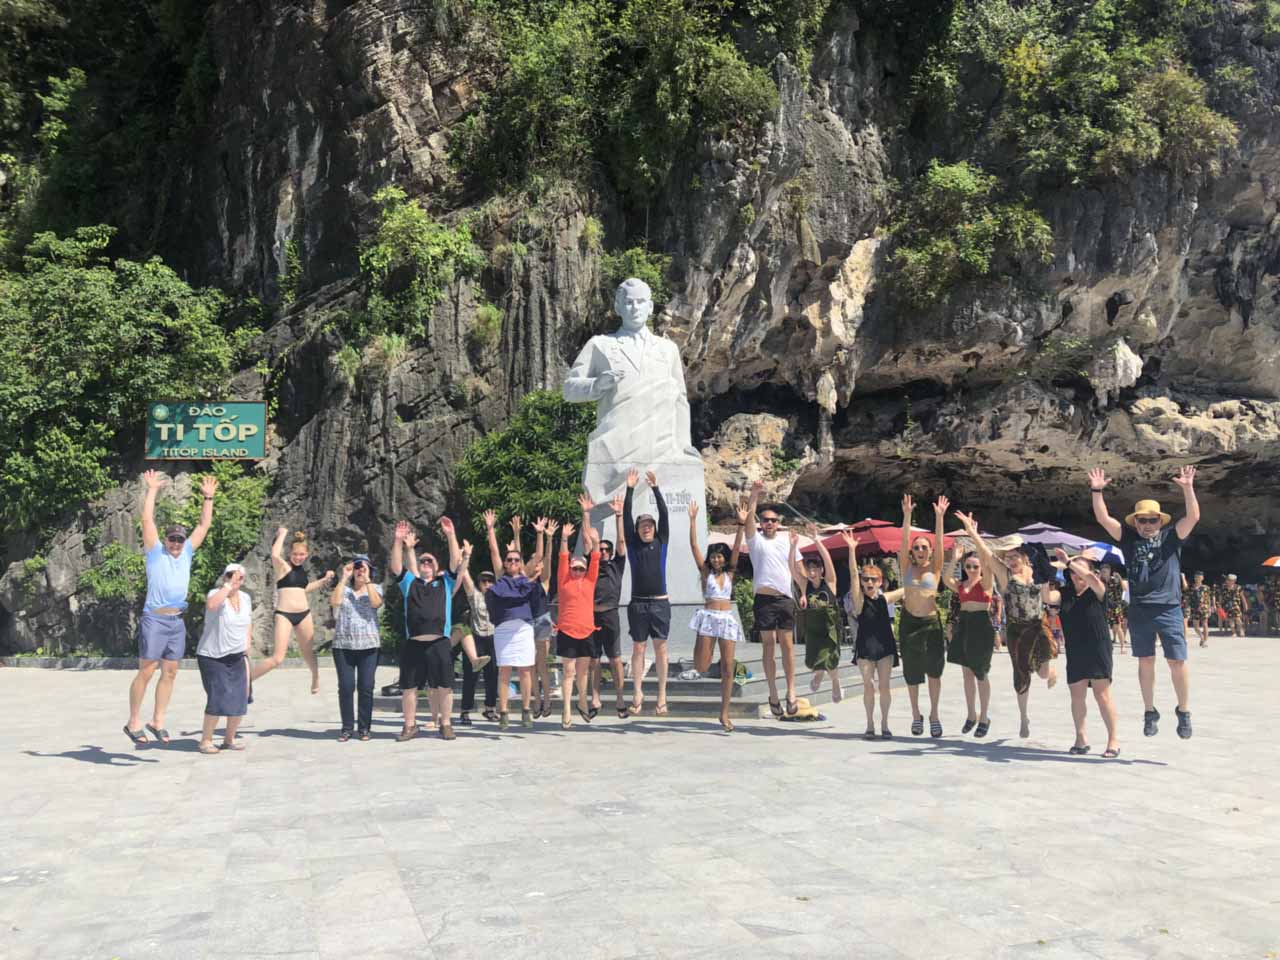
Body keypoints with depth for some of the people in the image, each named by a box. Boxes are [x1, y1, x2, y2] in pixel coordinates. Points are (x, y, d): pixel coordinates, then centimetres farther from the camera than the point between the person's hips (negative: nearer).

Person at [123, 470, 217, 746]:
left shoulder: (187, 552, 14)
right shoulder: (155, 551, 2)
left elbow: (204, 524, 18)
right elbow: (147, 520, -6)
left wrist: (208, 498, 15)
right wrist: (152, 490, -5)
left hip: (177, 621, 6)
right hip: (155, 619, -5)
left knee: (170, 673, 7)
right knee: (146, 671, -5)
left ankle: (158, 722, 15)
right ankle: (133, 722, 4)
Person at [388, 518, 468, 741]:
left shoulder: (445, 583, 15)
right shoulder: (409, 583, 18)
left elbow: (456, 562, 4)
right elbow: (395, 566, 4)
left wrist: (451, 535, -5)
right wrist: (399, 541, -6)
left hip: (440, 643, -1)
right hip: (413, 643, 1)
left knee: (443, 686, 1)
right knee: (408, 686, 5)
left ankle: (446, 725, 12)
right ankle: (410, 725, 16)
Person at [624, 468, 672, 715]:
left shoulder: (661, 542, 7)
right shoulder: (633, 544, 7)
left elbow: (664, 514, -1)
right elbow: (626, 516, 0)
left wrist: (656, 488, -8)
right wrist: (630, 489, -5)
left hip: (660, 603, 0)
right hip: (637, 603, 0)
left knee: (660, 648, 3)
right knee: (638, 648, 4)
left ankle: (662, 695, 7)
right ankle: (637, 694, 8)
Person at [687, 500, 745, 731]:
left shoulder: (729, 573, 12)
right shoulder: (705, 572, 6)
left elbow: (737, 548, 4)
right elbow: (694, 546, 0)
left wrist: (742, 524, -5)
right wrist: (693, 520, -6)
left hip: (727, 619, 2)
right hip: (708, 617, -2)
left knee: (728, 669, -1)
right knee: (701, 668, -9)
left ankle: (724, 714, 7)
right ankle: (703, 647, 27)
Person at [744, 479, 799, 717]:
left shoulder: (787, 542, 15)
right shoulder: (755, 540, 8)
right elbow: (749, 520, -8)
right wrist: (754, 495, -19)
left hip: (785, 599, 2)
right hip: (764, 599, -2)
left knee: (787, 644, 0)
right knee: (769, 645, 1)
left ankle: (791, 692, 5)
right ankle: (773, 693, 8)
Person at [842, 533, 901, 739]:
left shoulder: (885, 598, 2)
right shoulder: (859, 598, -5)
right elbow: (853, 574, -17)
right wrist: (852, 550, -27)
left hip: (885, 645, 2)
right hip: (865, 646, -2)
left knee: (884, 686, 4)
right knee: (868, 685, 4)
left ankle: (884, 724, 15)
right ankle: (870, 724, 14)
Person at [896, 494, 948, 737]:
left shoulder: (935, 568, 3)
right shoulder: (907, 567, 5)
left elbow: (939, 542, -8)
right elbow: (904, 541, -6)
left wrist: (939, 518, -19)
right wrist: (907, 516, -17)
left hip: (931, 622, -1)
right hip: (909, 622, 1)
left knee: (934, 670, -3)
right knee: (911, 673, 6)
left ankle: (934, 714, 13)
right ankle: (916, 715, 22)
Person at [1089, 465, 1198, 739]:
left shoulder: (1171, 537, 7)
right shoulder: (1129, 539, 9)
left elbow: (1193, 517, -6)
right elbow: (1103, 519, 2)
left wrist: (1188, 488, -17)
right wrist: (1097, 491, -8)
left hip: (1169, 609, -1)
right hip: (1139, 610, 2)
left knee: (1177, 661, -2)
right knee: (1145, 662, 9)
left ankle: (1184, 711, 15)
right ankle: (1150, 712, 19)